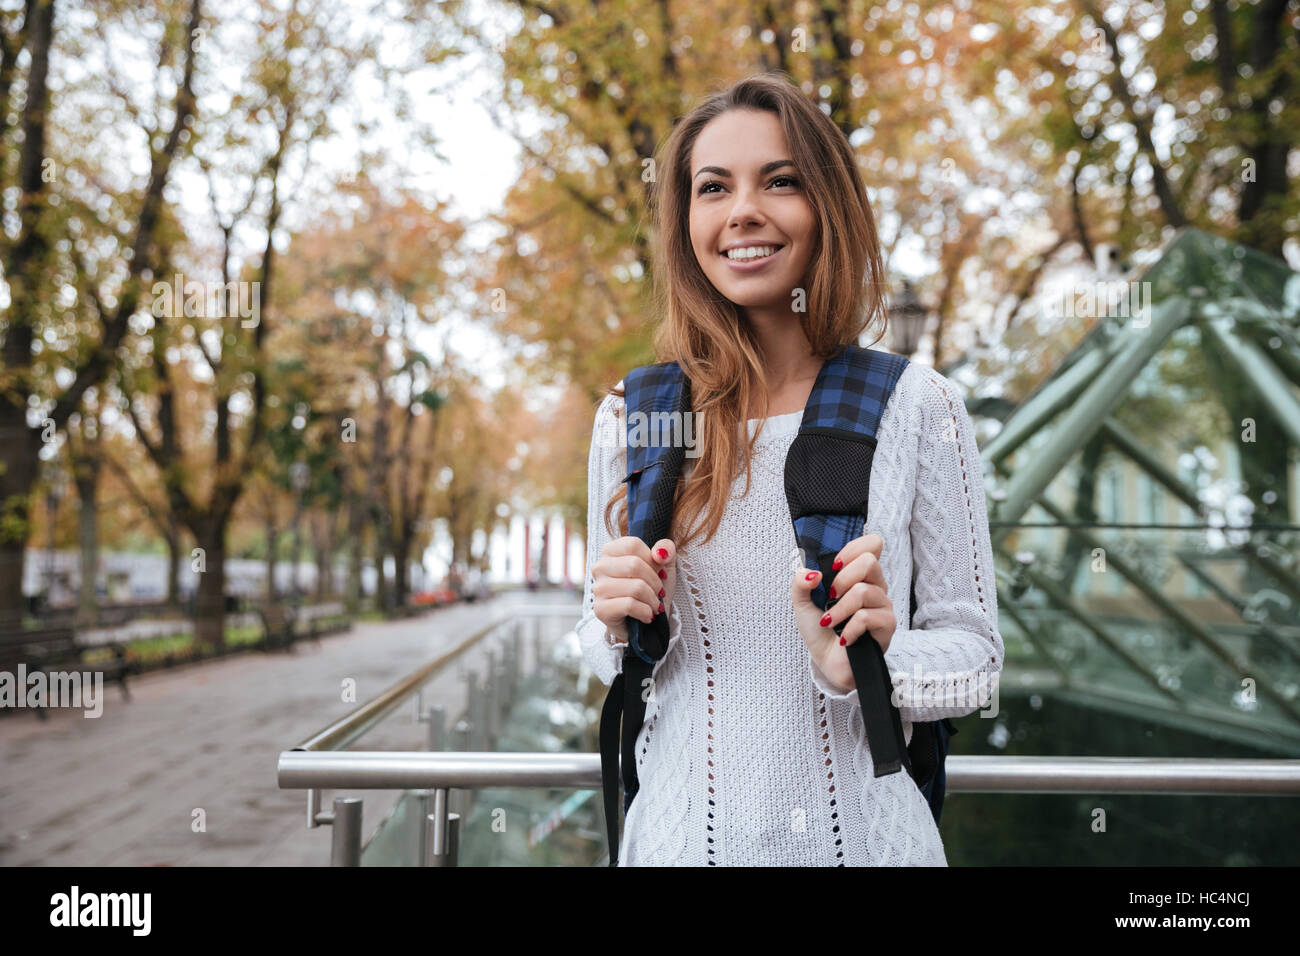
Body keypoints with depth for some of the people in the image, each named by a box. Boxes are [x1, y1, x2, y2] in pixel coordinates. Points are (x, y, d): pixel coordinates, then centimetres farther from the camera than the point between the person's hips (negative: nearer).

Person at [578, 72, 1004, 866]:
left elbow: (975, 644, -4)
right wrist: (622, 628, -15)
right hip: (683, 831, 2)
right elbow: (608, 651, 6)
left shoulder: (915, 405, -10)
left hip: (864, 831, -1)